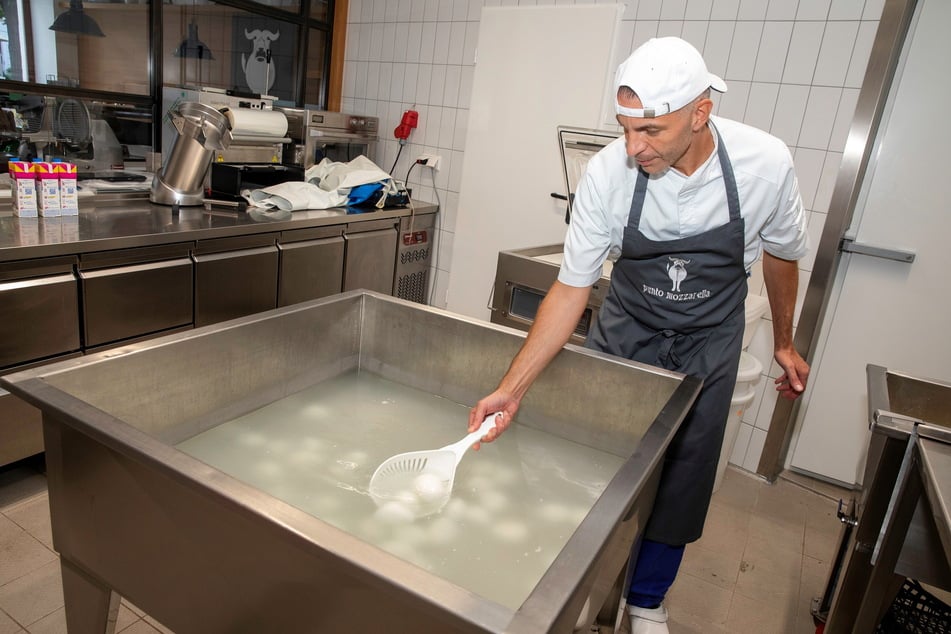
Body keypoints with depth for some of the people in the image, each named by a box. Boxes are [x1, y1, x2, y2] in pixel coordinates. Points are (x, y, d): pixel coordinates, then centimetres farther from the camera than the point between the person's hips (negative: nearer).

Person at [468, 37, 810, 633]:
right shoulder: (608, 172, -25)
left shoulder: (766, 162, -22)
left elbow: (782, 253, -1)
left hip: (708, 340, 1)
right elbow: (571, 290, -20)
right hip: (625, 329, 0)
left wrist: (784, 343, 10)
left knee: (681, 474, 6)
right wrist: (511, 390, -26)